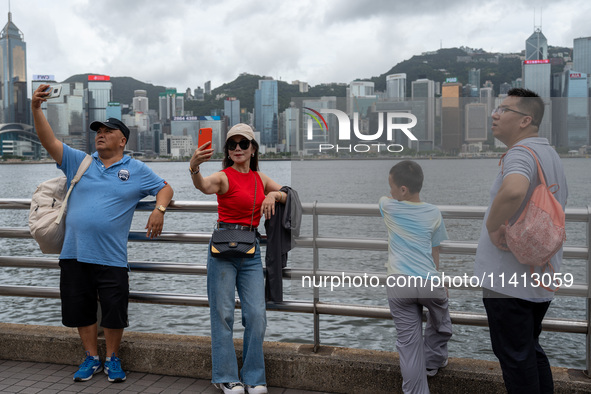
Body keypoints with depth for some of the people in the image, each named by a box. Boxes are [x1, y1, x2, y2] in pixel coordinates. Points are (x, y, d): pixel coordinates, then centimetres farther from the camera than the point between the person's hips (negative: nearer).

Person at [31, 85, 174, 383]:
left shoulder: (137, 170, 6)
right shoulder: (79, 162, 9)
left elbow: (164, 188, 10)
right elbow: (49, 141, 1)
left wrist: (159, 210, -10)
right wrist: (36, 108, -10)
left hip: (111, 258, -2)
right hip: (74, 254, 3)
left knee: (114, 312, 2)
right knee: (80, 310, 10)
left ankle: (112, 359, 22)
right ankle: (91, 358, 27)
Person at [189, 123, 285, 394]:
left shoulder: (259, 178, 12)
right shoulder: (224, 177, -5)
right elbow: (204, 186, -28)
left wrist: (274, 194, -4)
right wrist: (194, 167, -51)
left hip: (251, 250, 5)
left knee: (257, 314, 2)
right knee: (223, 314, -1)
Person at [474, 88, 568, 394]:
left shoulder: (520, 153, -19)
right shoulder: (550, 154, 14)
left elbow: (514, 190, -43)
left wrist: (492, 225, -26)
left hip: (508, 279, -10)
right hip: (541, 277, 10)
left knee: (514, 356, 2)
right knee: (530, 350, 21)